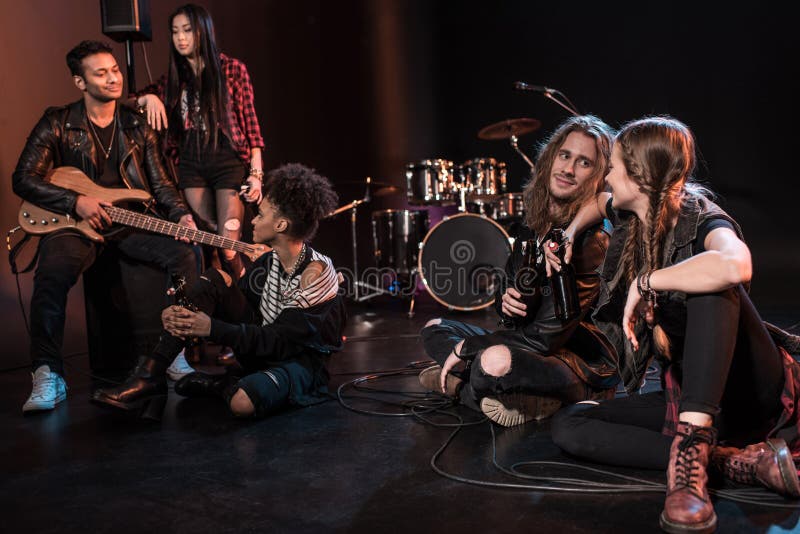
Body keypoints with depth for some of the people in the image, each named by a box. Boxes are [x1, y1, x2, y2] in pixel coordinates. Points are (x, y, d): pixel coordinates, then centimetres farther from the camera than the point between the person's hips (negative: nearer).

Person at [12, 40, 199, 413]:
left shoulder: (138, 129, 11)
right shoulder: (57, 124, 0)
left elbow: (160, 184, 11)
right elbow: (23, 180, -3)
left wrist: (180, 215, -9)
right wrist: (77, 202, -16)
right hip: (73, 223, -3)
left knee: (184, 255, -23)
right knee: (54, 273, -35)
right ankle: (48, 375, -26)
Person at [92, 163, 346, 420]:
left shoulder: (315, 273, -22)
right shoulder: (270, 261, 0)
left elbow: (282, 340, -25)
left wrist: (213, 328, -28)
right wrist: (180, 312, -12)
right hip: (262, 348, 7)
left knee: (243, 402, -41)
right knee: (216, 279, -11)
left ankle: (218, 384, -1)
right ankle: (150, 376, -14)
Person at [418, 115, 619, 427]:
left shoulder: (593, 239, -19)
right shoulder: (537, 223, 5)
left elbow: (547, 334, -22)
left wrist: (465, 348, -15)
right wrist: (506, 300, -13)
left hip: (587, 367, -9)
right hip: (538, 346, 9)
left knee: (496, 361, -38)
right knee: (434, 329, 13)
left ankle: (460, 383, -3)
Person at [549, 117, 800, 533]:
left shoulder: (701, 221, -15)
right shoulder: (630, 220, 6)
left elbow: (736, 266, -41)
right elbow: (600, 202, 32)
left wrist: (645, 281, -29)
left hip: (751, 392, -7)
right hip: (685, 393, 7)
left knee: (712, 284, -32)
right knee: (567, 425, -13)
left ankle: (690, 449, -38)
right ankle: (738, 460, -23)